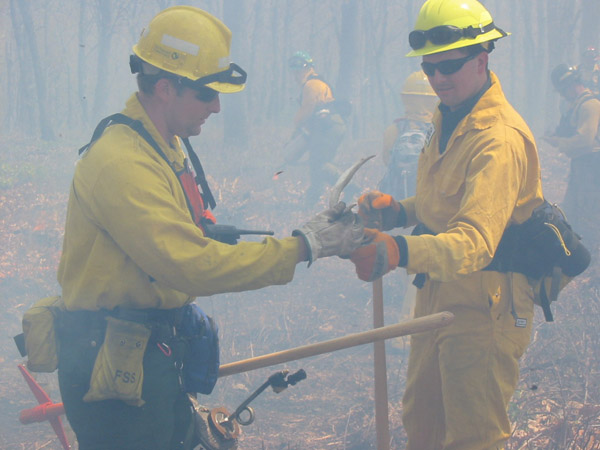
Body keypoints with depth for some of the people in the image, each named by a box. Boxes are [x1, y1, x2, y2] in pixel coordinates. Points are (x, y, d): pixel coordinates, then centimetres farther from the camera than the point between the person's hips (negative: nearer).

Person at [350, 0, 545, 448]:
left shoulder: (500, 138, -24)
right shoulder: (448, 122, 10)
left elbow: (476, 241, -36)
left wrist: (400, 251, -52)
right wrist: (397, 210, 1)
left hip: (483, 306, -9)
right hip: (439, 295, 10)